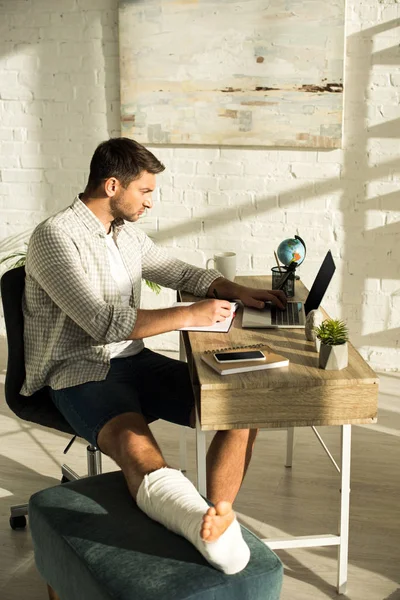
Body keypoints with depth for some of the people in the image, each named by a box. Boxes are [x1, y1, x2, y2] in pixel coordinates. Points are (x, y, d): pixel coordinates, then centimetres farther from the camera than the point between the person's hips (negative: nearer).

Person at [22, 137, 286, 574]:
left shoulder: (127, 232, 12)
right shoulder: (55, 236, -13)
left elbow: (177, 271, 27)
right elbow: (104, 323, -23)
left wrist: (238, 291, 12)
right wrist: (192, 315, -20)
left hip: (135, 360, 8)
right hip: (81, 373, -7)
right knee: (145, 461, -37)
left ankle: (217, 519, -30)